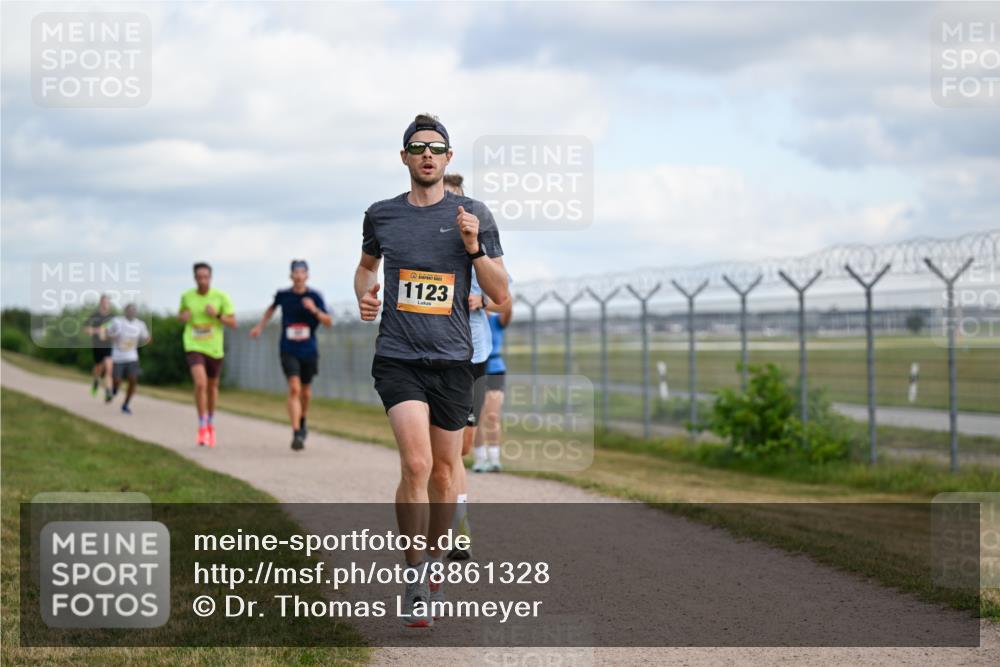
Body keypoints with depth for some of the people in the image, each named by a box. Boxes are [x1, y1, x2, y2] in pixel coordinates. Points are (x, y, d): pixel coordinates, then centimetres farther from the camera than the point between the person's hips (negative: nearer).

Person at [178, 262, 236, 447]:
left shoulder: (221, 297, -6)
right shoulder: (186, 296, -1)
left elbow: (233, 323, -4)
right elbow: (181, 315, 18)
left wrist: (217, 315, -21)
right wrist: (184, 316, -6)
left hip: (215, 349, 1)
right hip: (194, 347, -1)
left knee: (212, 386, 17)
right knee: (200, 383, -22)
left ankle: (210, 424, 40)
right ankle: (202, 427, -10)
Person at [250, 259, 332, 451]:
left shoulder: (315, 296, -6)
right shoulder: (283, 295, -3)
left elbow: (329, 322, -8)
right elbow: (272, 307, 21)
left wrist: (315, 310, -24)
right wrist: (260, 326, 14)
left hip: (309, 351, 1)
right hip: (288, 351, -1)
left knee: (305, 391, 16)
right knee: (294, 389, -18)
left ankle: (302, 423, 45)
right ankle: (296, 434, -22)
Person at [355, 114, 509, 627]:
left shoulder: (474, 215, 1)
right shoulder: (381, 215, 5)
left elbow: (500, 295, 1)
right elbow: (366, 264, 26)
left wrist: (474, 247, -14)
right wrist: (363, 295, 4)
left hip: (452, 359, 1)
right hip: (397, 358, -1)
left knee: (443, 471, 11)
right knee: (416, 464, -18)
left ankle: (434, 558, 34)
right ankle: (414, 580, -8)